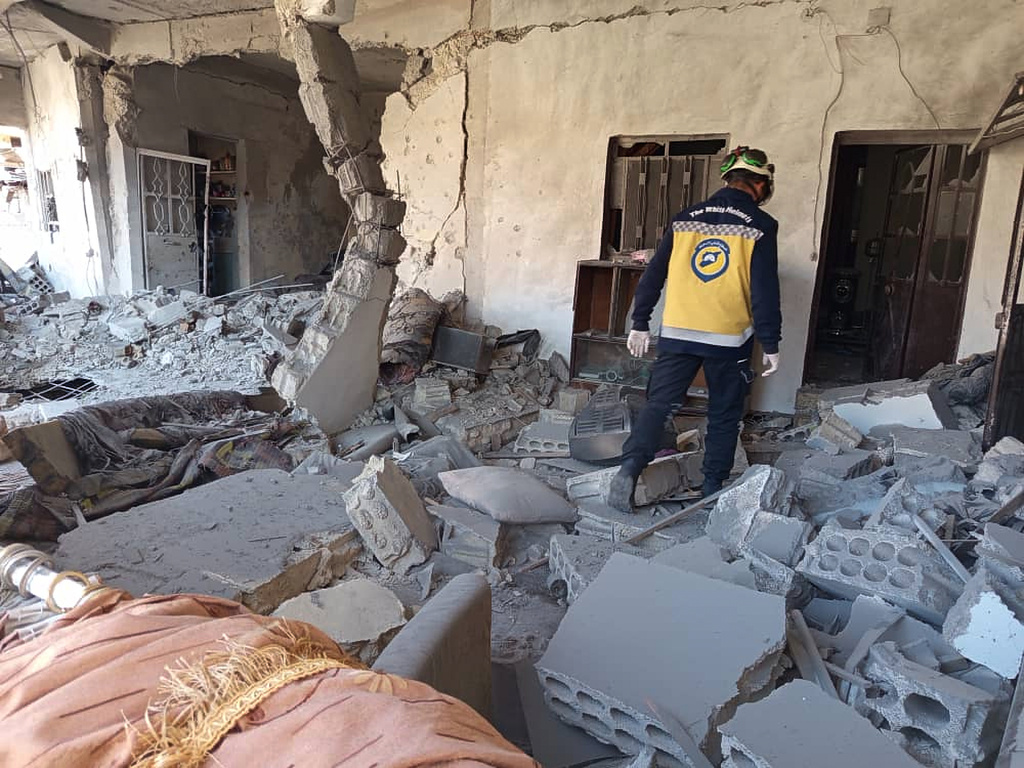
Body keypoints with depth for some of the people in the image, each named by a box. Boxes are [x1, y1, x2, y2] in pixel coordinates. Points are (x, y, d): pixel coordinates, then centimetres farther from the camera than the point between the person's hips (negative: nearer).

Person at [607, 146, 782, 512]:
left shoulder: (685, 219, 7)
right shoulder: (760, 226, -3)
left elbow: (653, 274, 7)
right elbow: (765, 292, -7)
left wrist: (640, 324, 13)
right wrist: (771, 344, -2)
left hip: (677, 333, 2)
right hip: (731, 339, -2)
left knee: (658, 404, 4)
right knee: (724, 417, 12)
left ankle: (630, 468, -14)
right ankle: (713, 489, 19)